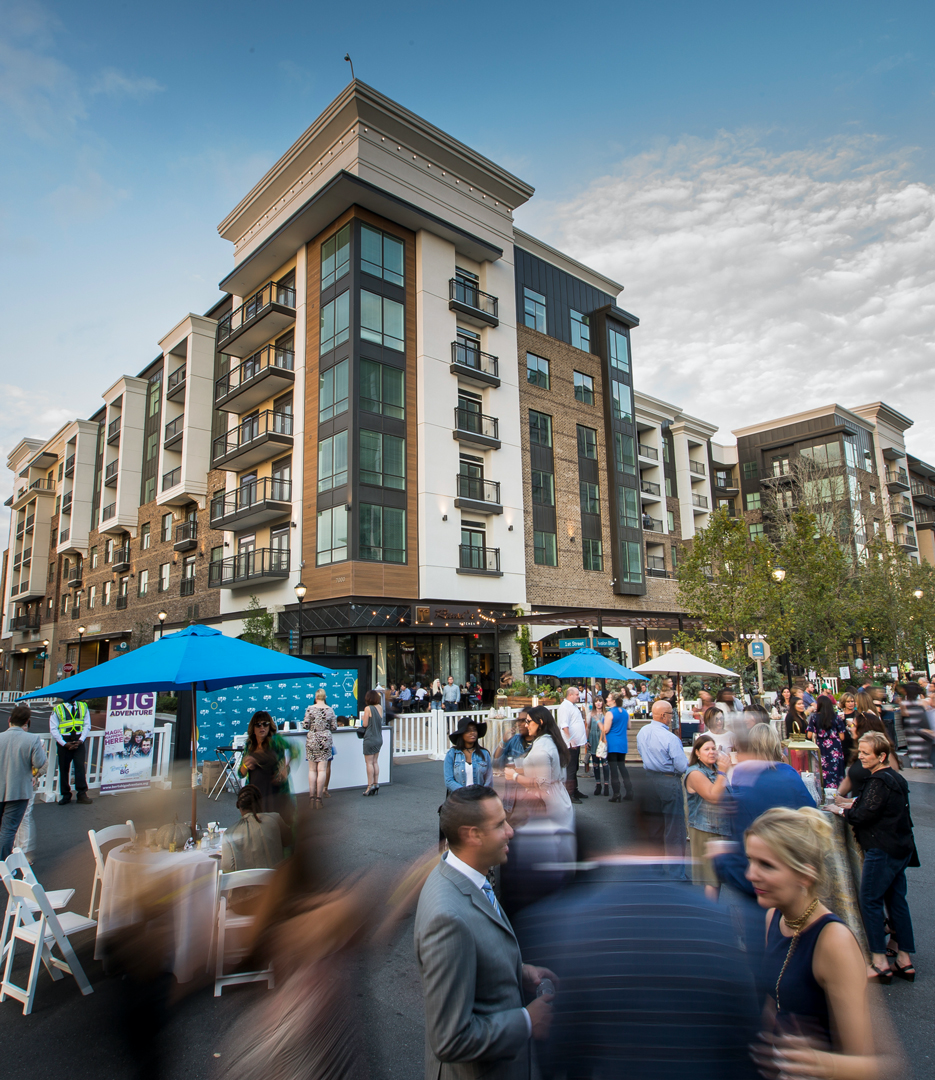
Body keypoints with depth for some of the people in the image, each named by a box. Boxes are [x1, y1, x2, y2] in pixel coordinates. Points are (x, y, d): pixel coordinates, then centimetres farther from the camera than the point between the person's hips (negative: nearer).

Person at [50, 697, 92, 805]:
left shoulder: (83, 706, 9)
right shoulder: (58, 709, 2)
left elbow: (87, 725, 6)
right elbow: (53, 729, -1)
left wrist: (80, 741, -7)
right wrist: (64, 743, -9)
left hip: (79, 741, 1)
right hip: (64, 741, -1)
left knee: (80, 766, -5)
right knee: (63, 768, 3)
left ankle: (82, 794, 0)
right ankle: (66, 795, 13)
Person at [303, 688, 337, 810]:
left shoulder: (310, 709, -5)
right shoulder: (330, 710, 0)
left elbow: (305, 725, -7)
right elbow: (334, 727, 1)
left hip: (312, 740, 0)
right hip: (325, 740, 0)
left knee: (312, 769, 8)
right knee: (322, 770, 1)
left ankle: (311, 796, 7)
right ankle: (319, 797, 1)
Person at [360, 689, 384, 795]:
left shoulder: (368, 708, -14)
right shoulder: (380, 707, 4)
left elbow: (365, 724, -11)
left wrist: (362, 719, 7)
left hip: (370, 739, -7)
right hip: (379, 739, 7)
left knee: (369, 763, -1)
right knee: (375, 762, 13)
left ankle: (370, 785, -1)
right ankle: (376, 783, 13)